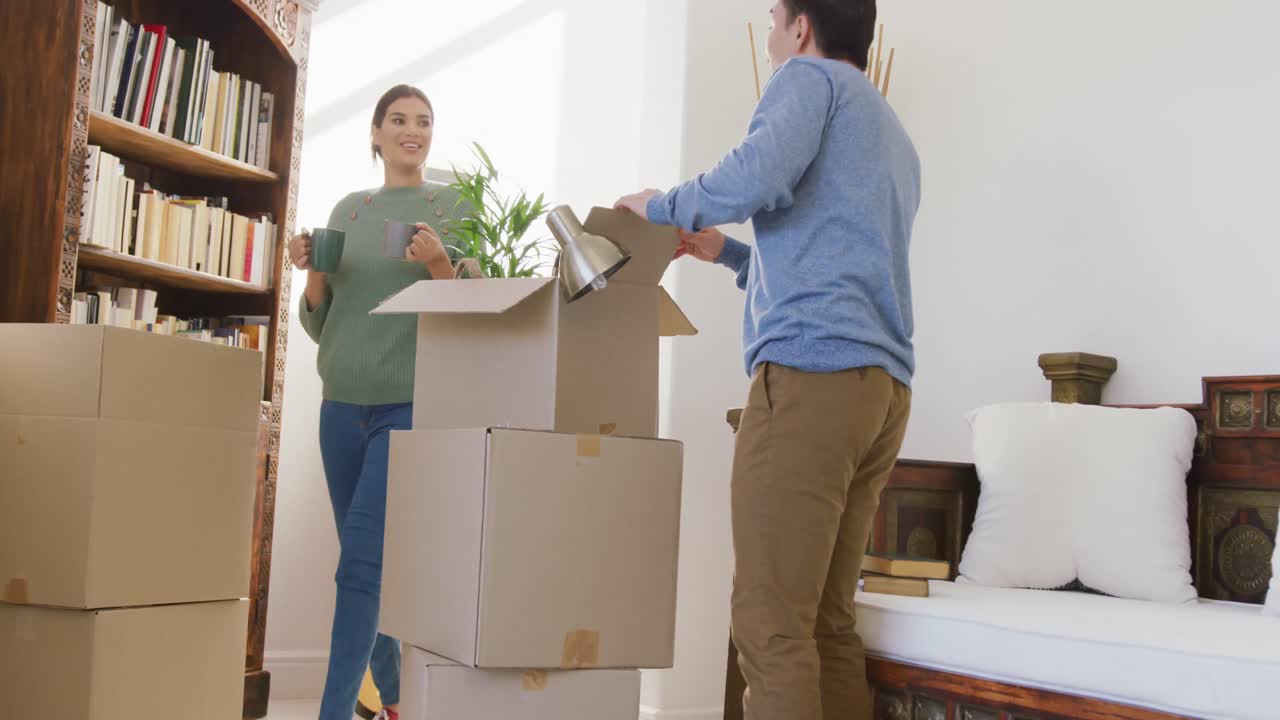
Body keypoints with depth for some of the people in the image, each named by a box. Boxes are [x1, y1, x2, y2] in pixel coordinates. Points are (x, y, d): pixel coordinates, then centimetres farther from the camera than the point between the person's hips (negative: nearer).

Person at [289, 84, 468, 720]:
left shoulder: (455, 206, 1)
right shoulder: (347, 209, 12)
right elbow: (318, 324, 14)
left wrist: (438, 266, -20)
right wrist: (313, 271, -6)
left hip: (413, 405, -5)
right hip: (343, 404, 5)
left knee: (361, 560, -12)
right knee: (371, 560, 10)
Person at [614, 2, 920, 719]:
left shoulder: (811, 77, 5)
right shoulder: (895, 137, 30)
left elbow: (760, 176, -15)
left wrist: (661, 205, 2)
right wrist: (729, 253, 37)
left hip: (811, 371, -9)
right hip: (885, 385, 9)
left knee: (772, 626, -10)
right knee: (828, 624, 8)